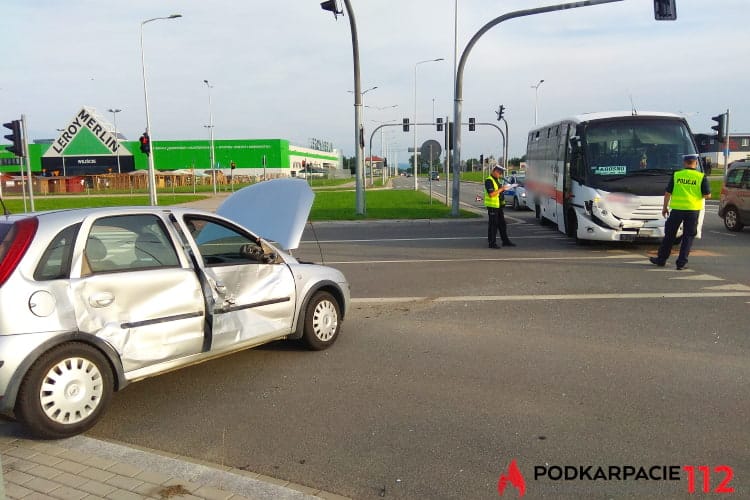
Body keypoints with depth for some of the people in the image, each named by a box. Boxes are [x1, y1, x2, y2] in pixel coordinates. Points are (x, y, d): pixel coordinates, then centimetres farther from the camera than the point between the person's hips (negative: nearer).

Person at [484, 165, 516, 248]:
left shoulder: (497, 180, 15)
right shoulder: (489, 180, -15)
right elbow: (491, 194, -24)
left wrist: (503, 188, 6)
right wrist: (501, 189, -20)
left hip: (499, 205, 9)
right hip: (492, 205, -9)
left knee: (502, 224, 14)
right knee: (493, 225, -3)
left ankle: (505, 241, 23)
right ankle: (492, 243, 3)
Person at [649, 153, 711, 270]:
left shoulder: (676, 175, 0)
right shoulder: (701, 177, -3)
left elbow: (668, 193, 2)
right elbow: (707, 195, -5)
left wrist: (665, 207, 11)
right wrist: (698, 194, 16)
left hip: (677, 209, 1)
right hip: (693, 210, -1)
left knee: (669, 234, 12)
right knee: (688, 237, 7)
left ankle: (661, 259, 19)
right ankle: (681, 262, 6)